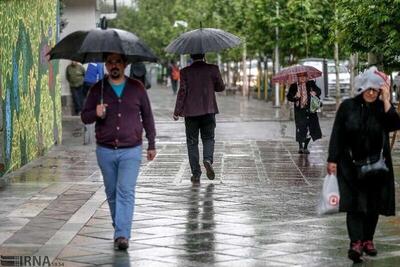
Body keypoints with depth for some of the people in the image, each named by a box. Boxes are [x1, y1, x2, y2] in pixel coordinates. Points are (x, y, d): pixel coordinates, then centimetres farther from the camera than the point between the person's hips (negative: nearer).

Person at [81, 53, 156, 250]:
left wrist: (151, 144, 12)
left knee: (126, 191, -13)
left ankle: (122, 235, -16)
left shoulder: (136, 88, 2)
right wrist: (96, 114, -18)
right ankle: (118, 227, 28)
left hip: (131, 150, -2)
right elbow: (84, 117, 5)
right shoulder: (97, 89, 3)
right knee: (112, 192, 11)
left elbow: (147, 116, 11)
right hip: (105, 151, 2)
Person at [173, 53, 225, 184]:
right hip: (208, 110, 1)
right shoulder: (213, 69, -3)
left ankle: (196, 174, 6)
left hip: (191, 112, 0)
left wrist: (177, 112, -2)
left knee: (192, 142, 8)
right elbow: (221, 87, 7)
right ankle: (208, 159, -14)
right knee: (208, 138, 16)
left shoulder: (185, 72, -5)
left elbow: (182, 91, -8)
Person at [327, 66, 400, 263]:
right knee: (355, 204, -10)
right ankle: (355, 243, -15)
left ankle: (368, 240, 22)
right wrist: (332, 160, -6)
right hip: (351, 164, -2)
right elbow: (337, 134, -1)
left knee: (373, 205, 9)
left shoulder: (382, 108, 1)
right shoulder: (348, 106, -2)